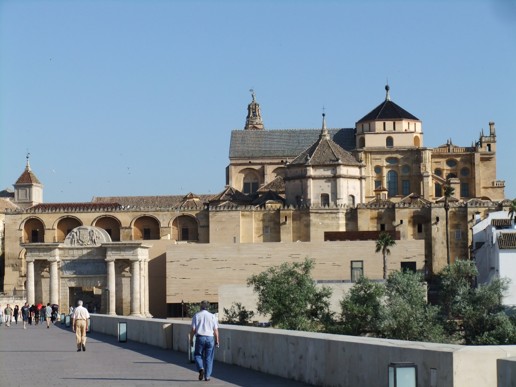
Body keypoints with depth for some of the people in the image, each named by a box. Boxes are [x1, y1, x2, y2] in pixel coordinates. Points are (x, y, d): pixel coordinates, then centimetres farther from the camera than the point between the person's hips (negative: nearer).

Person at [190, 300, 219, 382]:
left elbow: (193, 329, -2)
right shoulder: (212, 316, 4)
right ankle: (207, 376, 5)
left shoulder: (196, 316, 2)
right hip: (210, 338, 1)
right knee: (208, 358, 7)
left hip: (200, 338, -1)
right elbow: (216, 330, 2)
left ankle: (201, 369, -13)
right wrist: (217, 341, 8)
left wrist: (191, 339, 6)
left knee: (197, 355, 13)